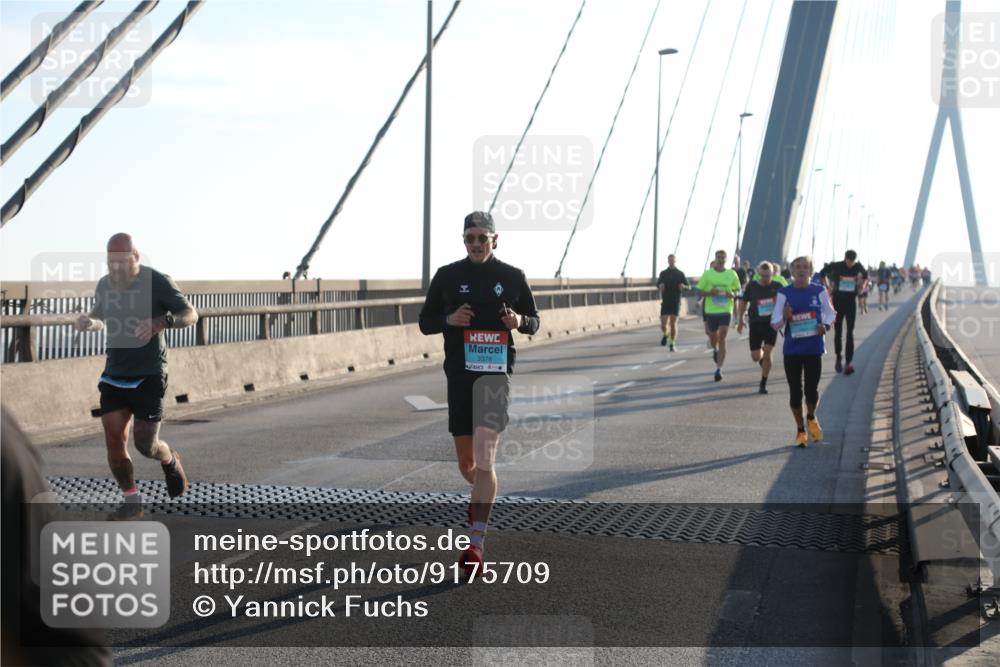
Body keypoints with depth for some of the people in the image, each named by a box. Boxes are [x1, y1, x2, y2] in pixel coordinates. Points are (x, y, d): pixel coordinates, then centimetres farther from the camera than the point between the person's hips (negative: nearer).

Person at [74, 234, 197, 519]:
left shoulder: (157, 282, -13)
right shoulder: (104, 284, 3)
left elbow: (190, 314, -8)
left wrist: (162, 321, -29)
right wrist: (89, 321, -4)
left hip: (149, 375, -4)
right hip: (114, 375, 4)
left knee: (145, 445, -5)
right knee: (114, 440, -4)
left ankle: (170, 460, 31)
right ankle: (131, 502, 12)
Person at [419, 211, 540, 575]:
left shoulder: (513, 277, 4)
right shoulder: (447, 276, 5)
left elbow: (534, 321, 13)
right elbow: (425, 321, 10)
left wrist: (520, 321, -10)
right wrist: (449, 320, -11)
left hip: (495, 373, -2)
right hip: (458, 374, 2)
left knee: (484, 458, -16)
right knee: (466, 464, 11)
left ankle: (476, 544, -14)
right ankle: (480, 496, 48)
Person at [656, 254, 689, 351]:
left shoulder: (680, 273, 3)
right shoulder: (663, 273, 9)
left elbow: (689, 287, 4)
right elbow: (658, 284, 22)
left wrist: (684, 286, -19)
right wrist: (660, 286, -2)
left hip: (675, 302, -2)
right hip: (665, 302, 2)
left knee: (673, 323, -5)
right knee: (663, 324, -4)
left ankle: (673, 344, 4)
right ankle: (666, 334, 29)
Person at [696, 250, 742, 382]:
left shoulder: (732, 274, 2)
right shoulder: (707, 274, 0)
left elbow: (738, 290, 12)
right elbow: (700, 291, 3)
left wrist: (732, 294, -11)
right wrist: (710, 292, -17)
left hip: (726, 311, -1)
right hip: (711, 311, 1)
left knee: (722, 339, -11)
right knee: (713, 337, 13)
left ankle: (719, 369, -10)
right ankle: (715, 350, 51)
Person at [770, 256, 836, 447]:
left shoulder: (819, 291, -1)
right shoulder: (784, 293, -2)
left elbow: (830, 313, 13)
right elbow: (775, 324, 0)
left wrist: (826, 326, -8)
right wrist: (784, 318, -22)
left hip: (814, 348, 0)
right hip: (792, 349, 0)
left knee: (811, 389, -2)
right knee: (795, 391, 5)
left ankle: (811, 418, 30)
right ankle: (800, 430, 21)